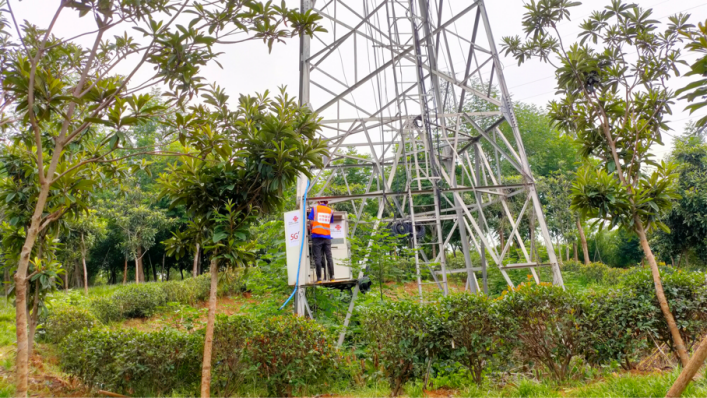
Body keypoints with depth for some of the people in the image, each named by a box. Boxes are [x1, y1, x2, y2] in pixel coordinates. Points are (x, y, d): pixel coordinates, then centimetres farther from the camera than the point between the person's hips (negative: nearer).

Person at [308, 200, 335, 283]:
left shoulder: (314, 208, 5)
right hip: (327, 236, 2)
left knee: (317, 258, -1)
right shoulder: (330, 211, 12)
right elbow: (330, 222, 10)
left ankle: (319, 278, -5)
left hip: (317, 236, -2)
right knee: (329, 257, 6)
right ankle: (332, 277, 5)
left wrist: (311, 229, 18)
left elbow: (311, 222, 0)